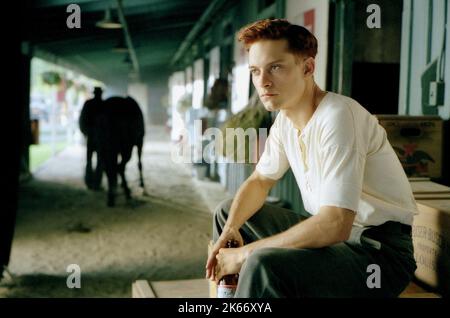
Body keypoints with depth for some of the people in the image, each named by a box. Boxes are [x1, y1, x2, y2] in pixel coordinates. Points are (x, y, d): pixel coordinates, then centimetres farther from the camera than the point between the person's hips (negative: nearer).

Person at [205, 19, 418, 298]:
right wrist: (231, 228, -5)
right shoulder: (286, 118, 3)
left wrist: (245, 253, -23)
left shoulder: (337, 117, -24)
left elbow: (335, 225, -31)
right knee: (226, 212, 15)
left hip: (380, 252, -9)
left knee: (263, 264, -34)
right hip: (328, 232, 9)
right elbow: (260, 180, 15)